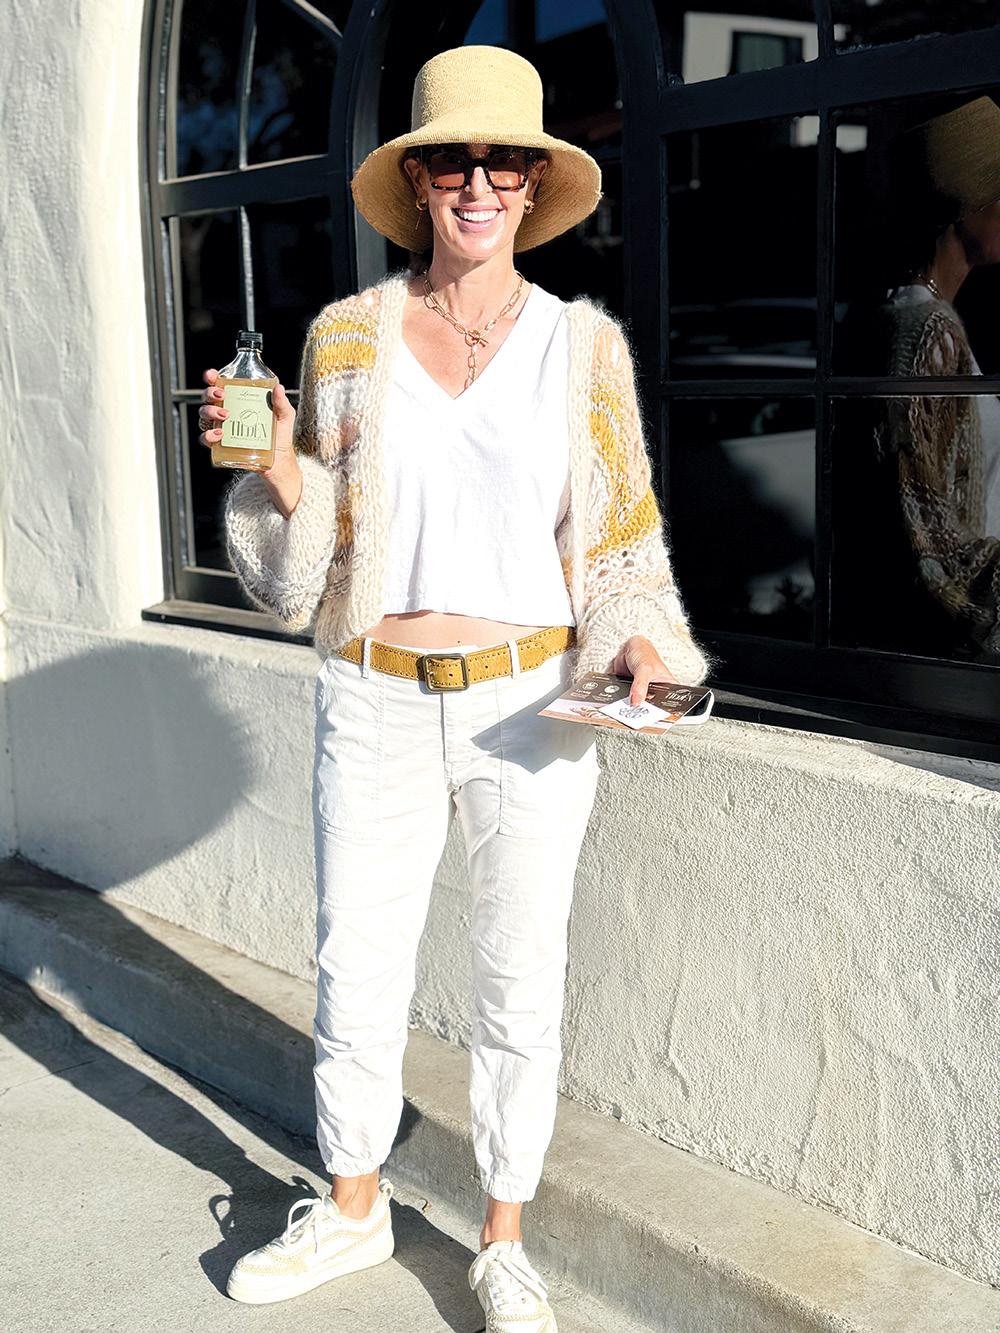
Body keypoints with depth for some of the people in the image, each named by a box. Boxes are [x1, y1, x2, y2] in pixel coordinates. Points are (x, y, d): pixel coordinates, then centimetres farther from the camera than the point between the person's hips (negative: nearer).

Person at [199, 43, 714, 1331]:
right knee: (354, 969, 10)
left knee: (520, 983, 9)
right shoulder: (347, 335, 1)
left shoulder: (583, 345, 0)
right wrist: (280, 472, -14)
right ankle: (353, 1211, 35)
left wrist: (638, 643, -11)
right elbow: (308, 555, 6)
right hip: (374, 704, 1)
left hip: (529, 705, -1)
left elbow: (623, 538, 6)